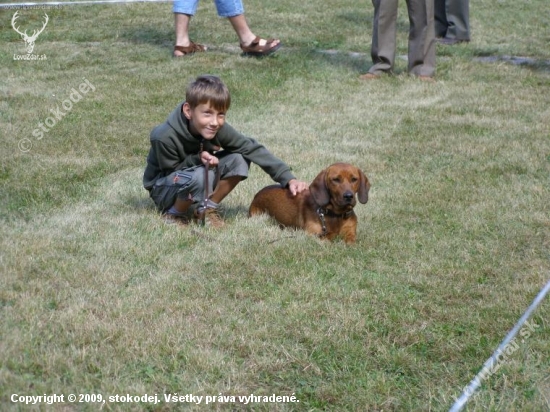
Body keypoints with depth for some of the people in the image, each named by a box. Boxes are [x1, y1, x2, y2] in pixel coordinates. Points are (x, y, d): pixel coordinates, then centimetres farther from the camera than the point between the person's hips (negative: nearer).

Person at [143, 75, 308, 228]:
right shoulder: (164, 137, -31)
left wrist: (288, 178, -26)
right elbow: (171, 171, -17)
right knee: (199, 175, -37)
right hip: (164, 189, -5)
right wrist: (197, 159, -33)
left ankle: (207, 209, -1)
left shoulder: (219, 129, -20)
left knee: (239, 160, -18)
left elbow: (253, 149, -18)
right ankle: (175, 213, -9)